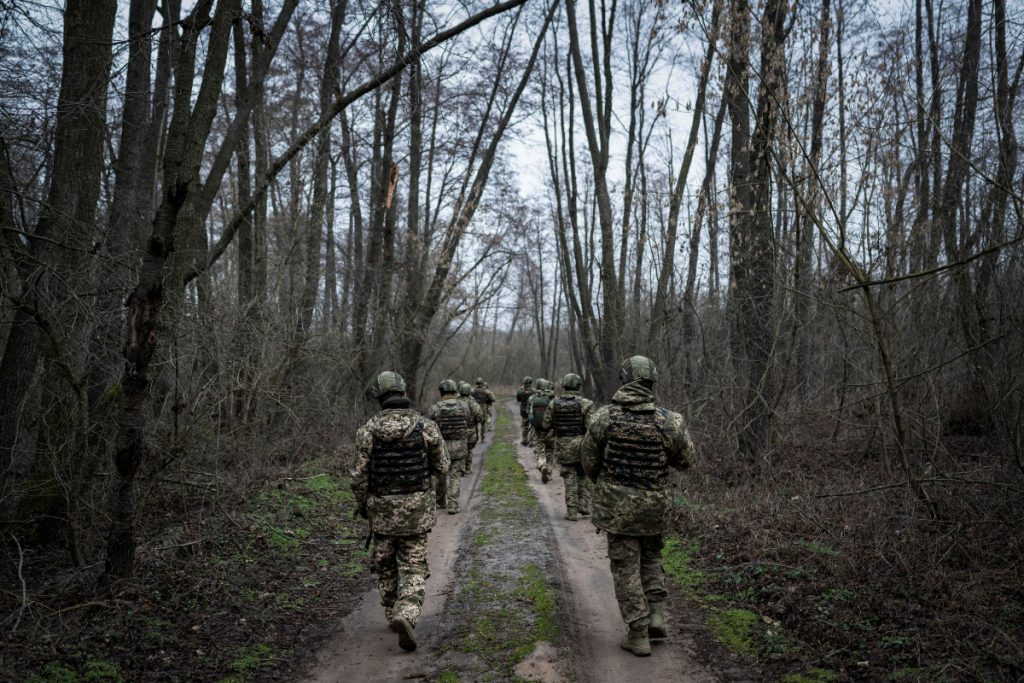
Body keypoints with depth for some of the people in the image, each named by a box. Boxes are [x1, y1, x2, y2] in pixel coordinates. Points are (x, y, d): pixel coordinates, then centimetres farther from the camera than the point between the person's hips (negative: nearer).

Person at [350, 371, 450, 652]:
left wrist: (361, 505, 11)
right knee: (413, 568, 6)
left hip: (381, 508, 1)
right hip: (416, 508, -1)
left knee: (385, 564, 20)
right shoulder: (426, 426, -9)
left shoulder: (368, 429, -8)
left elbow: (359, 475, -6)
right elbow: (442, 468, -2)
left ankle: (393, 614, 30)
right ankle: (406, 615, -14)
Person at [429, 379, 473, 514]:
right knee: (455, 477, 5)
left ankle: (440, 501, 33)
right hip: (459, 447, 0)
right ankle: (452, 506, -2)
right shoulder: (464, 407, -4)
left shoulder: (435, 408, -10)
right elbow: (471, 427, 4)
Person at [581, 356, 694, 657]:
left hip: (616, 503, -1)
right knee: (651, 556, 25)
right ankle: (656, 615, 18)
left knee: (626, 566, 8)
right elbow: (685, 460, 2)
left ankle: (638, 634, 11)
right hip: (654, 503, 2)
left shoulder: (603, 417, -11)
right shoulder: (669, 421, -11)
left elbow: (588, 460, -1)